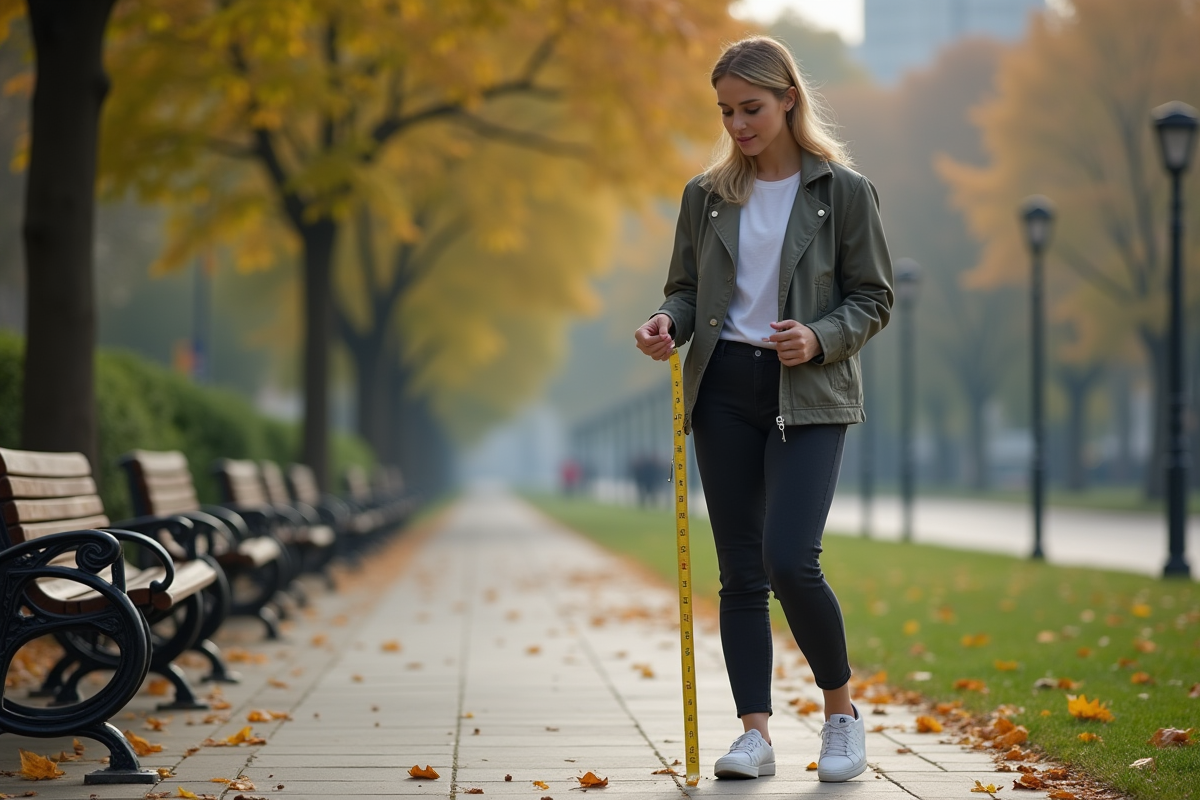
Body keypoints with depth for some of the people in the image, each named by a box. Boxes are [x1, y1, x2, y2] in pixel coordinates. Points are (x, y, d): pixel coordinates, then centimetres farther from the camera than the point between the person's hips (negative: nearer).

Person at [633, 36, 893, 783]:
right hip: (725, 390, 4)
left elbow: (874, 299, 1)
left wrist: (819, 339, -17)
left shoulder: (844, 192, -1)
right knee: (740, 572, 3)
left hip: (808, 396, -4)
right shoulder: (706, 196, 8)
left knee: (789, 559, -16)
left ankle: (842, 709, 5)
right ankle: (756, 733, 7)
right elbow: (687, 288, 15)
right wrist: (668, 324, -7)